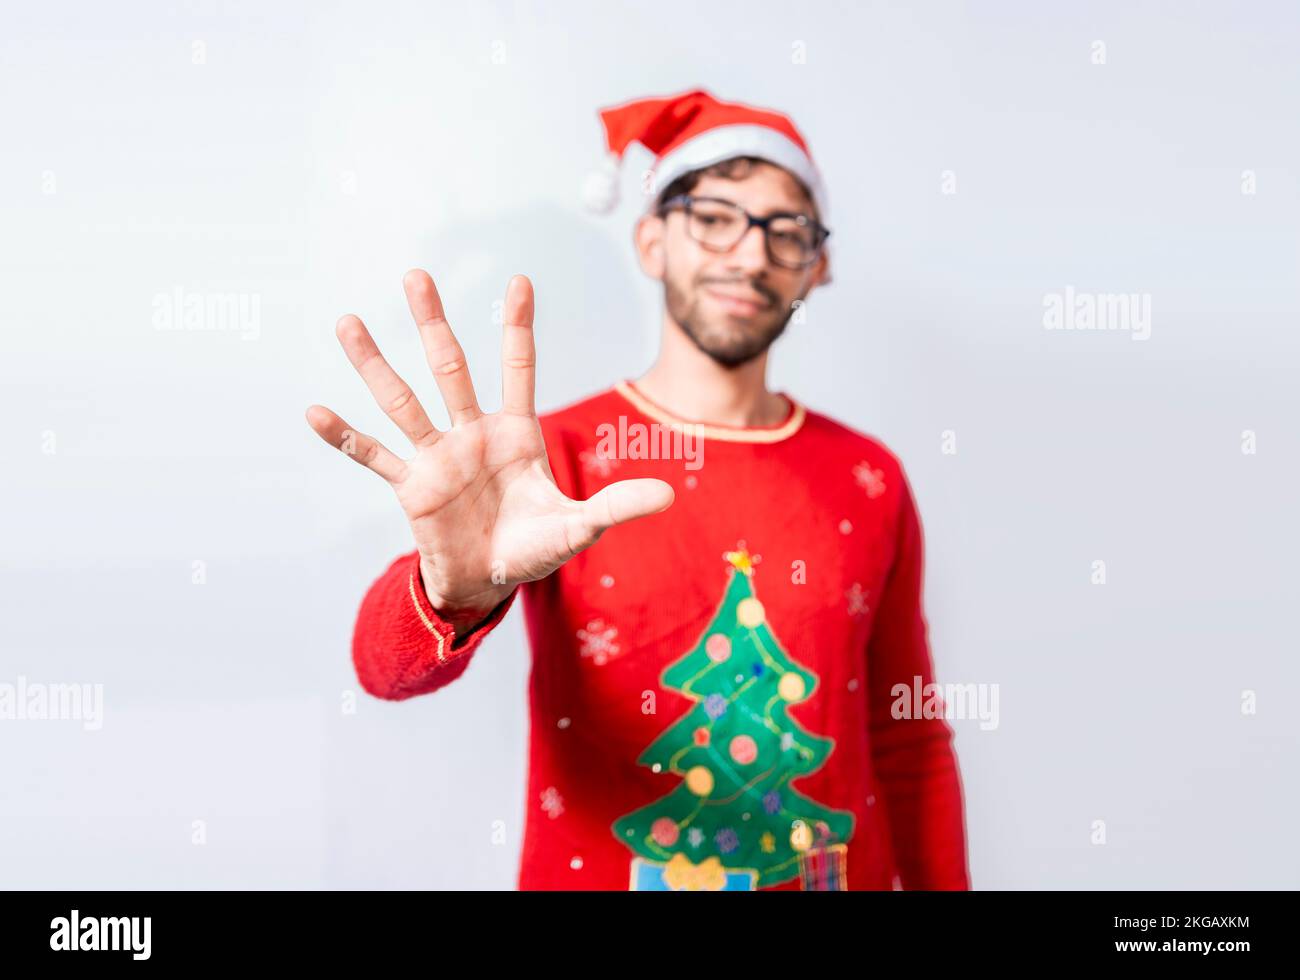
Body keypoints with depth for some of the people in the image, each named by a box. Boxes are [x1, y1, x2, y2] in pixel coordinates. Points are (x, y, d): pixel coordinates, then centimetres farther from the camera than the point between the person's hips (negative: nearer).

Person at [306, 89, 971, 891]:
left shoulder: (871, 480, -3)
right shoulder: (556, 457, -11)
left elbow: (911, 749, 3)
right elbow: (388, 668, -25)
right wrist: (457, 590, -45)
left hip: (840, 873, 3)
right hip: (595, 870, -2)